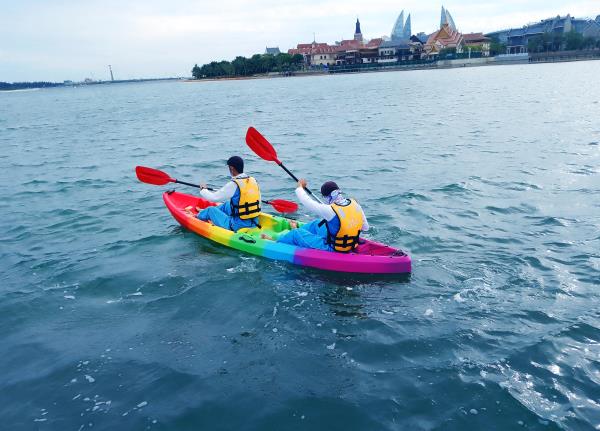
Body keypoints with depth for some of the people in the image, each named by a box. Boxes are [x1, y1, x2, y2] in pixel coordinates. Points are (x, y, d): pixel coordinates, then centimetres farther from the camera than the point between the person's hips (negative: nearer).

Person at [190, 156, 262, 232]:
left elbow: (213, 197, -9)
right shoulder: (253, 181, 1)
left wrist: (203, 190, 13)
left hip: (238, 226, -7)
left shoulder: (233, 185, -18)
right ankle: (204, 212, 52)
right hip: (254, 222, 7)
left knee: (211, 210, 16)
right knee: (227, 204, 29)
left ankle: (197, 217, 47)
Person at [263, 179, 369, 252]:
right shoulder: (354, 204, -11)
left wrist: (300, 187, 2)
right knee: (316, 223, 27)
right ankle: (299, 229, 57)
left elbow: (308, 202, -16)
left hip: (331, 249, -7)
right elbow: (365, 228, 0)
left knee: (297, 233, 10)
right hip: (350, 246, 7)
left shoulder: (330, 211, -30)